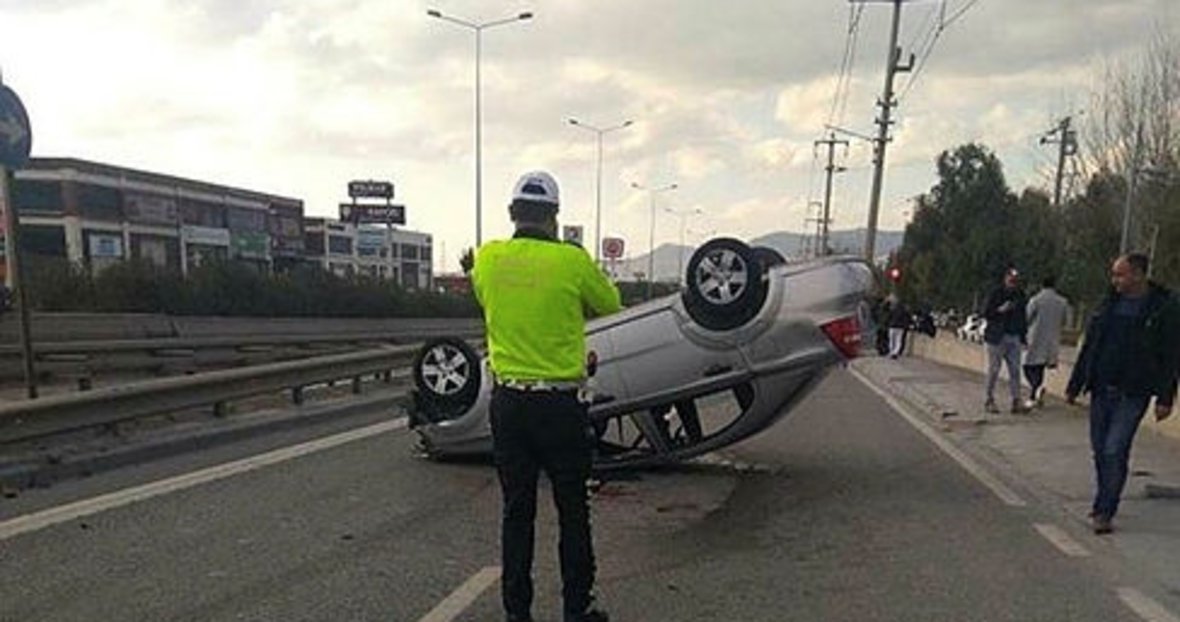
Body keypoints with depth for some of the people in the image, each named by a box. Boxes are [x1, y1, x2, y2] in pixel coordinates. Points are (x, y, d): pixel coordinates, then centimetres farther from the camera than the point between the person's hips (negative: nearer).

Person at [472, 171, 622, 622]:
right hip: (559, 403, -3)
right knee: (572, 512, 12)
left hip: (506, 402, 4)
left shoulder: (487, 258, -2)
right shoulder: (572, 260, -12)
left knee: (516, 511, 14)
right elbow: (610, 305, 5)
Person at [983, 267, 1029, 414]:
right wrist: (1001, 310, -21)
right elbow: (986, 314, -6)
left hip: (1014, 337, 5)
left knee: (1015, 370, 1)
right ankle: (990, 400, 8)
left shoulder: (1020, 295, 13)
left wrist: (1024, 334, 12)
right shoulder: (995, 294, -4)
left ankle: (1016, 402, 1)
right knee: (994, 370, -1)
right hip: (997, 337, -5)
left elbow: (1023, 316, 18)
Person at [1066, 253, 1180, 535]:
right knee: (1100, 451, 11)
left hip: (1132, 394, -5)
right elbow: (1089, 347, 14)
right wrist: (1074, 386, 14)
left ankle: (1104, 511, -2)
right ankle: (1104, 503, 26)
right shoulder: (1109, 304, 9)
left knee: (1114, 451, -10)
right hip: (1101, 390, 5)